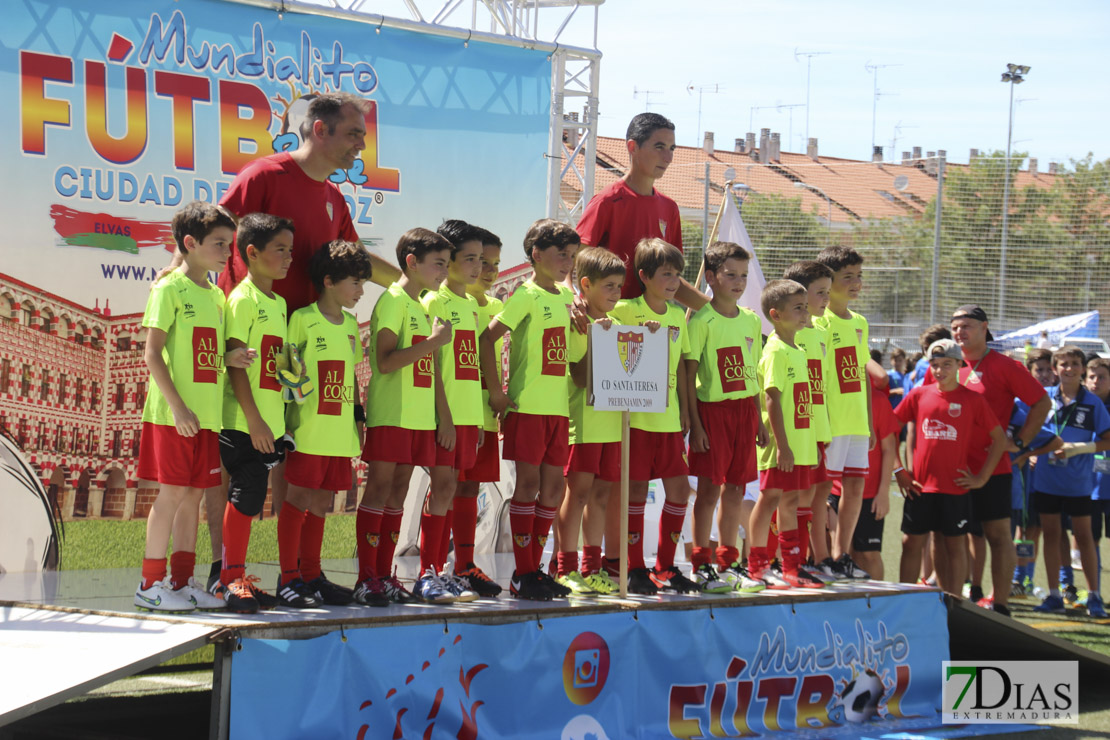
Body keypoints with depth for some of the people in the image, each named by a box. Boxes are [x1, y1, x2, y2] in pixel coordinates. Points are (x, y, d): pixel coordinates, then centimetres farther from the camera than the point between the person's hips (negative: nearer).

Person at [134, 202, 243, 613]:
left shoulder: (216, 295, 15)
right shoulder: (169, 289, -8)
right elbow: (152, 355, -12)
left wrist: (228, 359, -2)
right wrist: (178, 407, -18)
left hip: (207, 413, 7)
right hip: (174, 413, -7)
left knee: (194, 493, 8)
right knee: (173, 491, -6)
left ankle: (182, 581, 13)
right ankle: (151, 583, 0)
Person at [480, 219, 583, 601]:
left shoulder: (566, 295, 14)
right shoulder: (527, 295, -8)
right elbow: (488, 337, -14)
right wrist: (496, 393, -15)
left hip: (558, 405, 7)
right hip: (528, 404, -7)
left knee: (553, 484, 7)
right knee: (529, 482, -6)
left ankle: (534, 568, 14)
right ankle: (522, 574, -3)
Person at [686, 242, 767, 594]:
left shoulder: (751, 321, 12)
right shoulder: (701, 321, -7)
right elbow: (688, 376, -8)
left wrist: (759, 420, 15)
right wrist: (694, 425, -13)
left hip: (744, 409, 6)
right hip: (712, 409, -6)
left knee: (735, 490, 8)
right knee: (709, 489, -5)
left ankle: (728, 563, 16)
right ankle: (701, 566, 0)